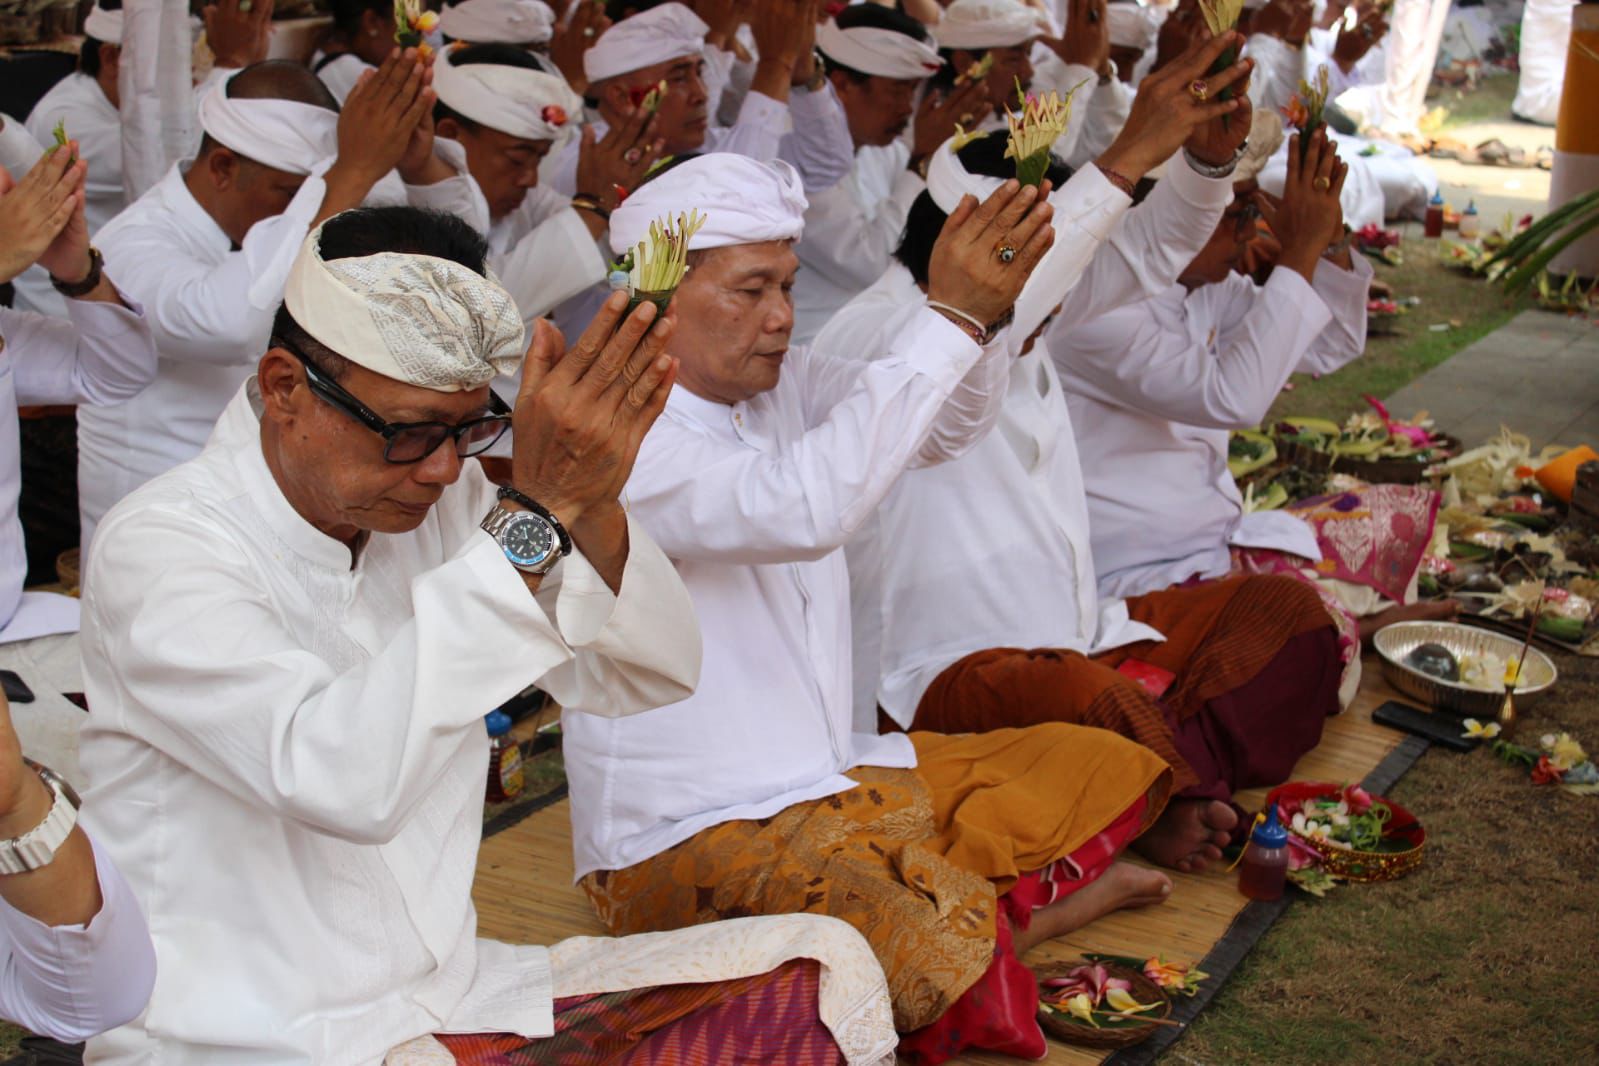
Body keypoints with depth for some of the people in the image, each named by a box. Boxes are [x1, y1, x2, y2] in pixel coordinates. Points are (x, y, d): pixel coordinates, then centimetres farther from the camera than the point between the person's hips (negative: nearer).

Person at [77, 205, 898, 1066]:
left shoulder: (435, 499, 3)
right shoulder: (160, 549, -16)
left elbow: (652, 678, 1)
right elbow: (348, 783, -33)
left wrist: (591, 508, -18)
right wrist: (535, 515, -31)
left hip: (449, 995, 7)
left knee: (821, 976, -4)